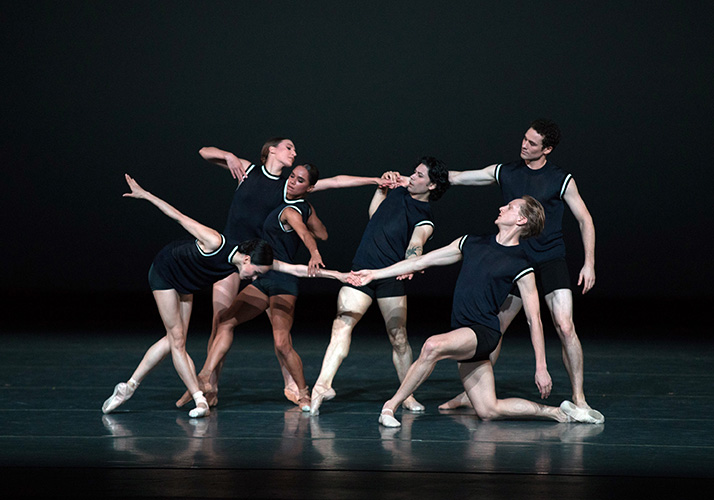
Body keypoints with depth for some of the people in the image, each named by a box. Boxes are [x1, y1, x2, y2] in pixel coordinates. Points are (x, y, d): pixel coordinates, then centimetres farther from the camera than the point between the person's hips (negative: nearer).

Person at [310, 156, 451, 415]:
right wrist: (383, 185, 22)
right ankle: (323, 384, -26)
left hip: (391, 277, -4)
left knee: (398, 336, -4)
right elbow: (374, 213, 33)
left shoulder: (424, 219, -3)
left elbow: (415, 245, -23)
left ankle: (407, 396, 12)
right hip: (360, 269, 4)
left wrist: (410, 264, -43)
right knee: (342, 324, -14)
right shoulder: (400, 188, 16)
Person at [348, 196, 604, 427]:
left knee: (433, 345, -34)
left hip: (484, 332, -7)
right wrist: (375, 274, 16)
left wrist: (541, 367, -9)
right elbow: (421, 262, 17)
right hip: (463, 337, 7)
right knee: (488, 411, 1)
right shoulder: (471, 243, 12)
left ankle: (391, 405, -22)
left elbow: (534, 320, -4)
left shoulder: (521, 266, -5)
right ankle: (559, 413, 12)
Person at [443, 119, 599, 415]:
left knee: (565, 327, -17)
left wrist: (589, 263, -5)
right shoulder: (504, 173, 6)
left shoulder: (562, 180, -3)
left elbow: (585, 220, 3)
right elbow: (455, 178, 9)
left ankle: (578, 397, -8)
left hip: (551, 261, -3)